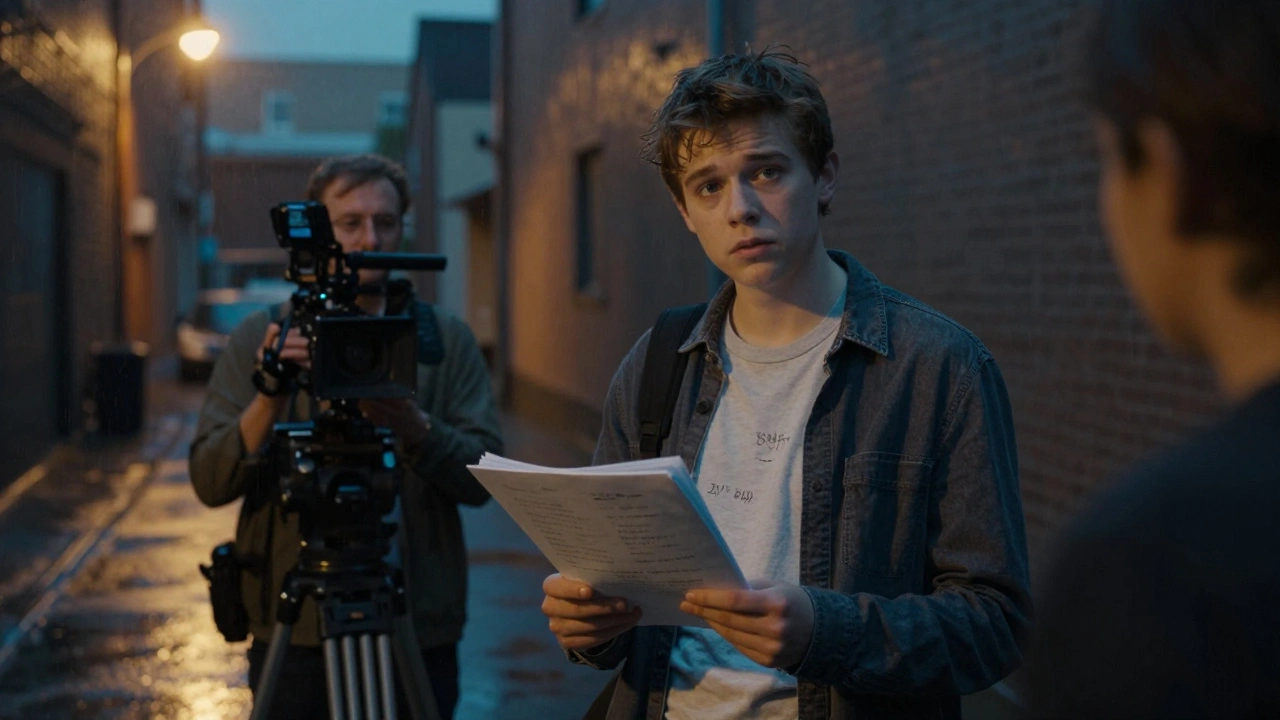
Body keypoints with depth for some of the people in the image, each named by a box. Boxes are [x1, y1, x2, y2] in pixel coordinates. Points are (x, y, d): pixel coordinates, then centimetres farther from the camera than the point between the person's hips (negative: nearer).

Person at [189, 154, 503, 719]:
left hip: (418, 633, 0)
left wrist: (412, 426, -23)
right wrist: (269, 403, -22)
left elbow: (483, 477, -5)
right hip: (295, 633, 0)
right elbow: (210, 483, -4)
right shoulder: (260, 339, 3)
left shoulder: (447, 339, 3)